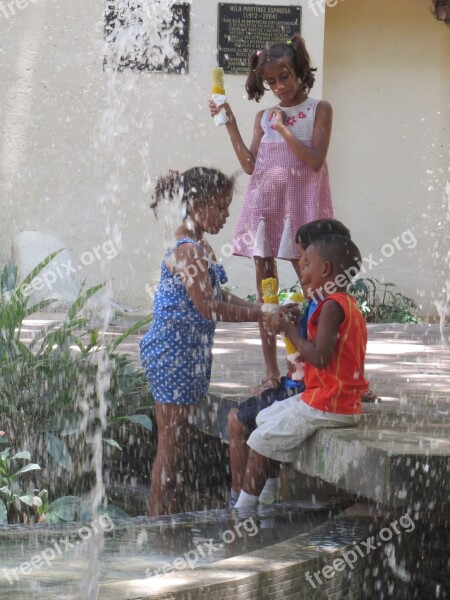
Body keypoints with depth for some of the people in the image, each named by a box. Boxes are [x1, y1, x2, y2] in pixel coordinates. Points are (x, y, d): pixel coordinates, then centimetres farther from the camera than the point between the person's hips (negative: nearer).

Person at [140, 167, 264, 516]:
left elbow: (221, 297, 14)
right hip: (173, 353, -10)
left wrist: (263, 310, 1)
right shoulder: (187, 251, -20)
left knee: (183, 440, 14)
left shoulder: (202, 248, 11)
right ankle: (159, 518, 1)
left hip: (191, 353, 10)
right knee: (171, 443, -4)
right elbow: (209, 308, -25)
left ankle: (176, 516, 20)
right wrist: (262, 314, -23)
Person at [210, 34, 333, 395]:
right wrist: (230, 124, 1)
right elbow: (250, 164, 6)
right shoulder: (264, 117, 12)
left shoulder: (319, 110, 1)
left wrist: (284, 130, -14)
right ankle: (272, 373, 6)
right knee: (266, 287, 2)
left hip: (300, 205, -4)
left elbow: (315, 161, -9)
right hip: (265, 203, 4)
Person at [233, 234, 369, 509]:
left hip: (326, 405, -10)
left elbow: (320, 358, -25)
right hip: (347, 404, 10)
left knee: (262, 441, -3)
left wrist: (290, 330, -13)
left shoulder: (332, 306, -17)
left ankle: (243, 508, 3)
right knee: (265, 419, 21)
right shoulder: (349, 304, 14)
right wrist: (289, 327, 11)